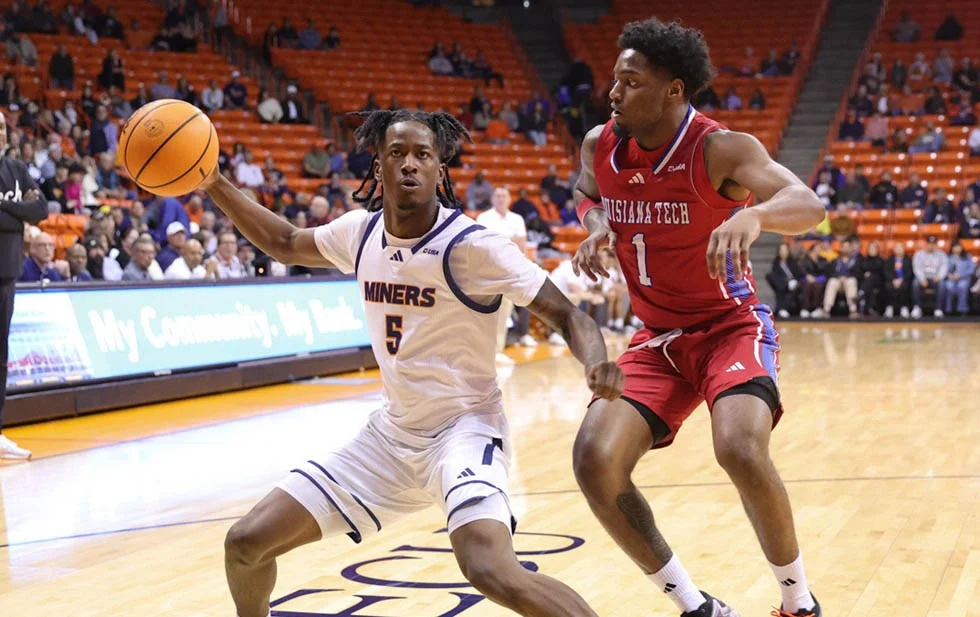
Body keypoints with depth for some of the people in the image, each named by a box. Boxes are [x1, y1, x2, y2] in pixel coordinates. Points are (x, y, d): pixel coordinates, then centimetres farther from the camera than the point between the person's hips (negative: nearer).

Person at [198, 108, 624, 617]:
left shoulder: (471, 245, -18)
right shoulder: (362, 232, 0)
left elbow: (566, 315, -16)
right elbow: (285, 245, 19)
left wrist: (596, 364, -37)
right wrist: (213, 184, 10)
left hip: (464, 428, -6)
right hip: (391, 432, 6)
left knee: (492, 572, -33)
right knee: (246, 543, 2)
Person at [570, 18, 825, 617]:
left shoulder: (721, 148, -19)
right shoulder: (600, 146, -4)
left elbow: (810, 205, -33)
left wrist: (753, 215, -55)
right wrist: (597, 225, -3)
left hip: (732, 326, -5)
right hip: (659, 338, 5)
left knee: (741, 449, -31)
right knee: (595, 460, -14)